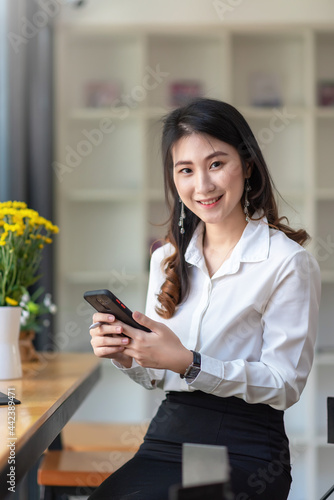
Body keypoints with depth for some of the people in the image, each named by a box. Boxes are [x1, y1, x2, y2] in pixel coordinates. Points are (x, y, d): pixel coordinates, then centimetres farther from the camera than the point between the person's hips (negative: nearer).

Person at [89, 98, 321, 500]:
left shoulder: (287, 262, -7)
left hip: (245, 449, -4)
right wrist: (126, 356, -7)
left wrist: (189, 363, -21)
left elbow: (285, 385, -10)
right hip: (168, 437, 5)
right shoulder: (167, 259, 12)